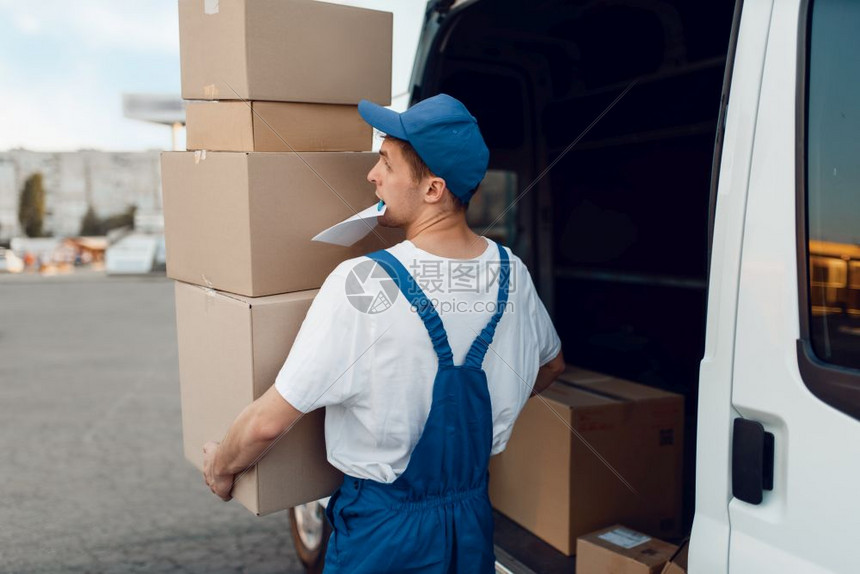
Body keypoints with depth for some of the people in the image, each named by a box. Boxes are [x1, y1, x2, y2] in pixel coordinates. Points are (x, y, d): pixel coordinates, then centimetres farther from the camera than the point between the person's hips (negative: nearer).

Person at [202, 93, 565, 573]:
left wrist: (220, 465, 0)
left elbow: (268, 422, -21)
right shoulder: (512, 272, -8)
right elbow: (552, 365, 12)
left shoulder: (363, 283, -26)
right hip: (476, 515, 5)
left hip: (384, 525, -4)